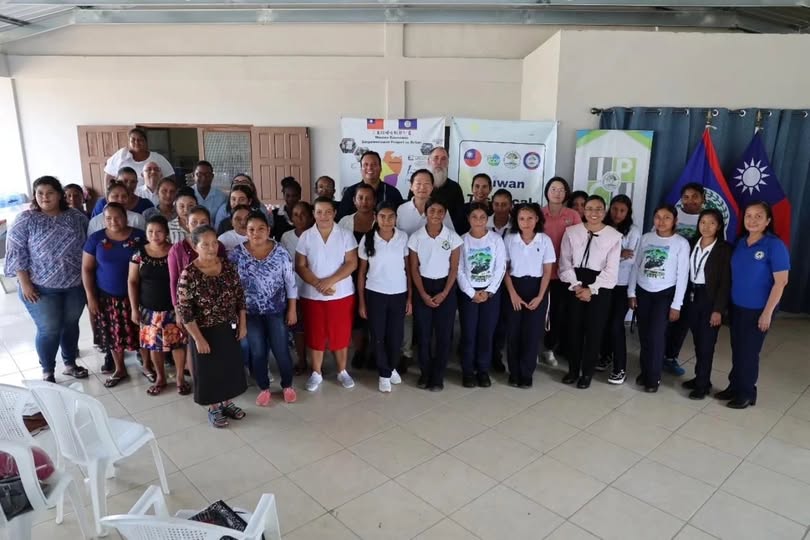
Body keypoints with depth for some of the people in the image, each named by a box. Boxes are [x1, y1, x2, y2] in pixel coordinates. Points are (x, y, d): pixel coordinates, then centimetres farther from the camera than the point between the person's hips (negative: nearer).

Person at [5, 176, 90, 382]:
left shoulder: (77, 217, 1)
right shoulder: (26, 219, -8)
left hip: (75, 285, 3)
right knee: (49, 330, 2)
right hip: (41, 288, -3)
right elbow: (16, 253, -9)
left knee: (71, 324, 15)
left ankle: (70, 364, 33)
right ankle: (47, 372, 21)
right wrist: (25, 283, -14)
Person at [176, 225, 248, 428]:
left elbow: (240, 296, 3)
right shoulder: (188, 275, -18)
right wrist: (198, 339, -16)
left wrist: (242, 324, 2)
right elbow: (184, 312, -16)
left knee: (231, 366, 17)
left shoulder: (227, 266, -4)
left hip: (229, 329, 5)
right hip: (206, 332, -4)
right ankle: (213, 409, 31)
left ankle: (227, 403, 38)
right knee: (210, 370, 11)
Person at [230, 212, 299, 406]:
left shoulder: (280, 252, -10)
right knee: (257, 352, 11)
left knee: (281, 350, 6)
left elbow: (290, 282, -4)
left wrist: (292, 309, -4)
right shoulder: (237, 253, -7)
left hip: (276, 310, -1)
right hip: (250, 312, 1)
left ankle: (287, 385, 30)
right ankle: (264, 388, 31)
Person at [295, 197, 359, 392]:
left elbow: (352, 263, -8)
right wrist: (317, 284, -18)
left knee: (341, 334, 8)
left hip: (341, 294, 0)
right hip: (312, 295, 1)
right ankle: (316, 373, 26)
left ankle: (342, 371, 26)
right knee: (315, 335, 10)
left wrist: (330, 281, -19)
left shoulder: (345, 235, -3)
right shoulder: (305, 236, -1)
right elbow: (300, 266, -3)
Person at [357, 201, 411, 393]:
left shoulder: (403, 238, -4)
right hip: (375, 294, -1)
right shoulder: (368, 239, -6)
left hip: (399, 294, 1)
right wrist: (361, 302, -1)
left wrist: (410, 297, 0)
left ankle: (391, 367, 35)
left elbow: (408, 269, 2)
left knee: (396, 335, 8)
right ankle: (384, 374, 26)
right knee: (378, 336, 7)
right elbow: (361, 272, 0)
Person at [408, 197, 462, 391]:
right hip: (423, 286, 0)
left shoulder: (453, 237, -4)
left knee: (444, 333, 2)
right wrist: (423, 294, -8)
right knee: (423, 333, 4)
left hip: (445, 286, 0)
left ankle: (438, 376, 14)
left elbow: (454, 268, -2)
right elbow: (414, 269, -2)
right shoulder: (416, 237, -4)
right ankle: (425, 373, 20)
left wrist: (444, 293, -10)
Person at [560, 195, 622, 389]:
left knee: (594, 330, 4)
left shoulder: (614, 236, -2)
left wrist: (591, 289, -13)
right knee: (574, 327, 8)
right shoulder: (571, 232, 3)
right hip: (575, 285, 2)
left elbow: (611, 269, -6)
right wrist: (576, 285, -11)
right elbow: (565, 262, -1)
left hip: (600, 288, -1)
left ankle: (587, 372, 21)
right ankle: (573, 369, 25)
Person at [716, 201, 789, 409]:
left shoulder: (775, 245, -14)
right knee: (737, 349, 14)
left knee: (749, 352, 6)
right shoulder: (741, 243, 4)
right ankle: (734, 387, 29)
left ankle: (747, 393, 22)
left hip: (757, 310, -5)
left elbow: (781, 281, -15)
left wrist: (767, 312, -17)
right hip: (736, 306, 5)